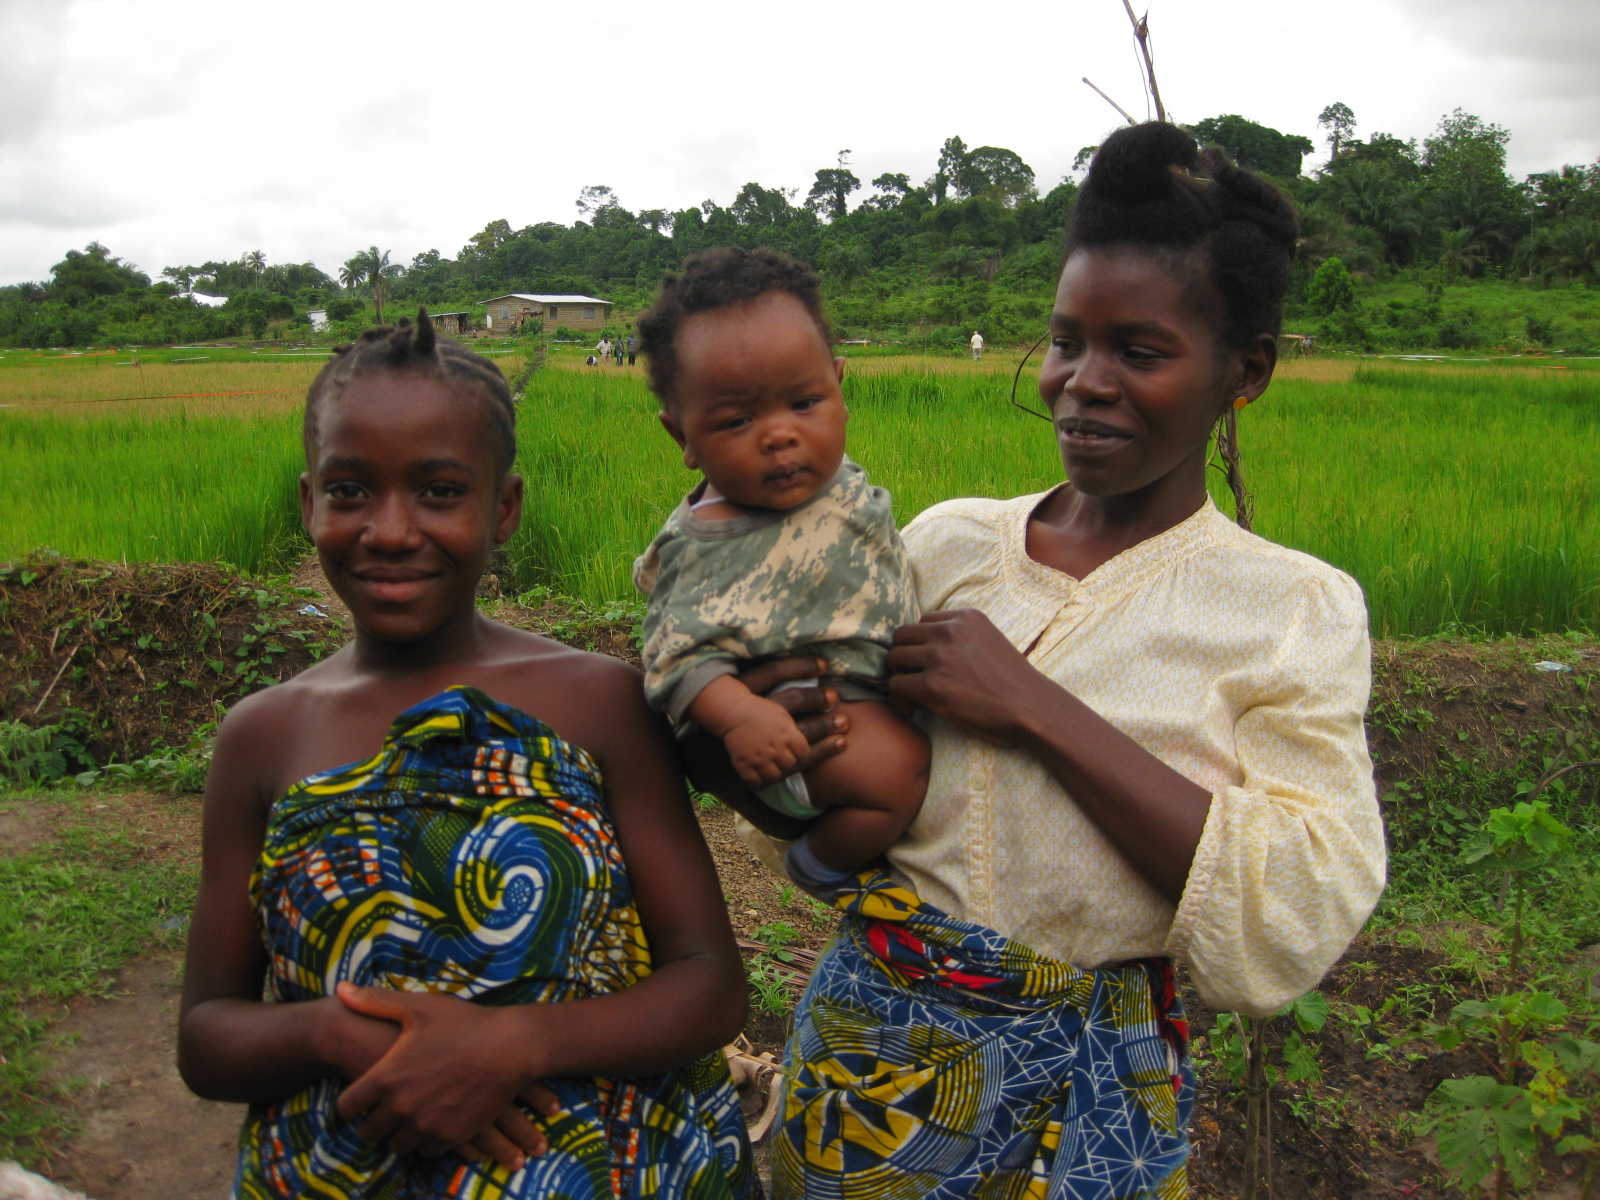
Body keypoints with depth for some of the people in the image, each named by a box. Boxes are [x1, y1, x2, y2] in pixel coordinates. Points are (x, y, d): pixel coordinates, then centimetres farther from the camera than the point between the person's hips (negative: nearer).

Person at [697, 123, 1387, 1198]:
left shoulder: (1297, 607, -8)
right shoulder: (946, 540, -1)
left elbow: (1300, 920, -21)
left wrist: (1039, 709, -23)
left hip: (1090, 1108, -2)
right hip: (866, 1049, 3)